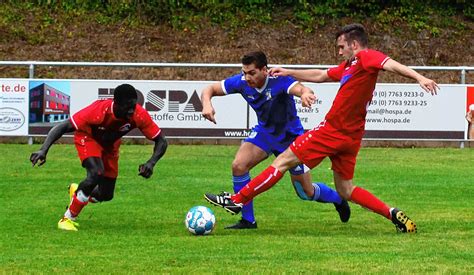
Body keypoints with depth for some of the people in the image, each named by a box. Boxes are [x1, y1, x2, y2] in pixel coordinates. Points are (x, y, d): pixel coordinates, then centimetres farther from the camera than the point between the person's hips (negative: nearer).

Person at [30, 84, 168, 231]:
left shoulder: (139, 115, -31)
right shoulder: (99, 111, -40)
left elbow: (161, 141, -21)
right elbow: (64, 127, -36)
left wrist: (151, 163, -39)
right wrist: (43, 150, -47)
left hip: (110, 145, 5)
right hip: (88, 138, -5)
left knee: (106, 195, 4)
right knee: (96, 173, -32)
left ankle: (77, 191, 39)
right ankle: (68, 219, -16)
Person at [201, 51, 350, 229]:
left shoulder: (278, 80, -32)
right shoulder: (242, 82, -18)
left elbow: (300, 89, -50)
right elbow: (209, 90, -12)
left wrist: (305, 94, -76)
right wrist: (207, 104, -35)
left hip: (290, 136, -4)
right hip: (264, 132, 4)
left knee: (306, 193, 4)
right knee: (238, 166, -21)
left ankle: (338, 199, 39)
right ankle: (248, 220, -7)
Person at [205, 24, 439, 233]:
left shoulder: (366, 57, -10)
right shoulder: (349, 66, 18)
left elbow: (391, 64, -26)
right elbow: (320, 76, 30)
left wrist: (419, 78, -42)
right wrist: (288, 73, 33)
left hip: (333, 130, -9)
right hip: (351, 136, 9)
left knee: (284, 161, -1)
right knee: (344, 189, 15)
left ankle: (237, 200, 4)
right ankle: (394, 215, 5)